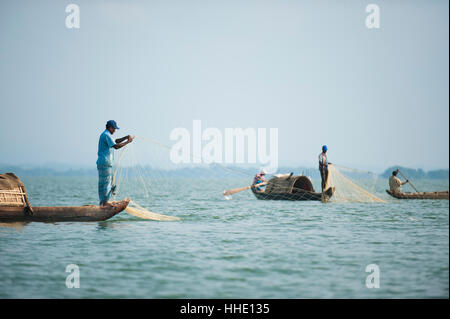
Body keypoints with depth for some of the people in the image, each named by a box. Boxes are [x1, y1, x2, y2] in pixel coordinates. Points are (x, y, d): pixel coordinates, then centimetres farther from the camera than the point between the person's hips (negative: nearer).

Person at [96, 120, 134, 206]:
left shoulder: (104, 135, 20)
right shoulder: (106, 135, -12)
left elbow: (115, 141, 29)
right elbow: (116, 146, -19)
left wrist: (126, 137, 18)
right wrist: (127, 142, -10)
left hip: (105, 163, 10)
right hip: (105, 163, -10)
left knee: (110, 183, 12)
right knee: (105, 184, -10)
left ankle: (105, 203, 12)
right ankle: (103, 204, -10)